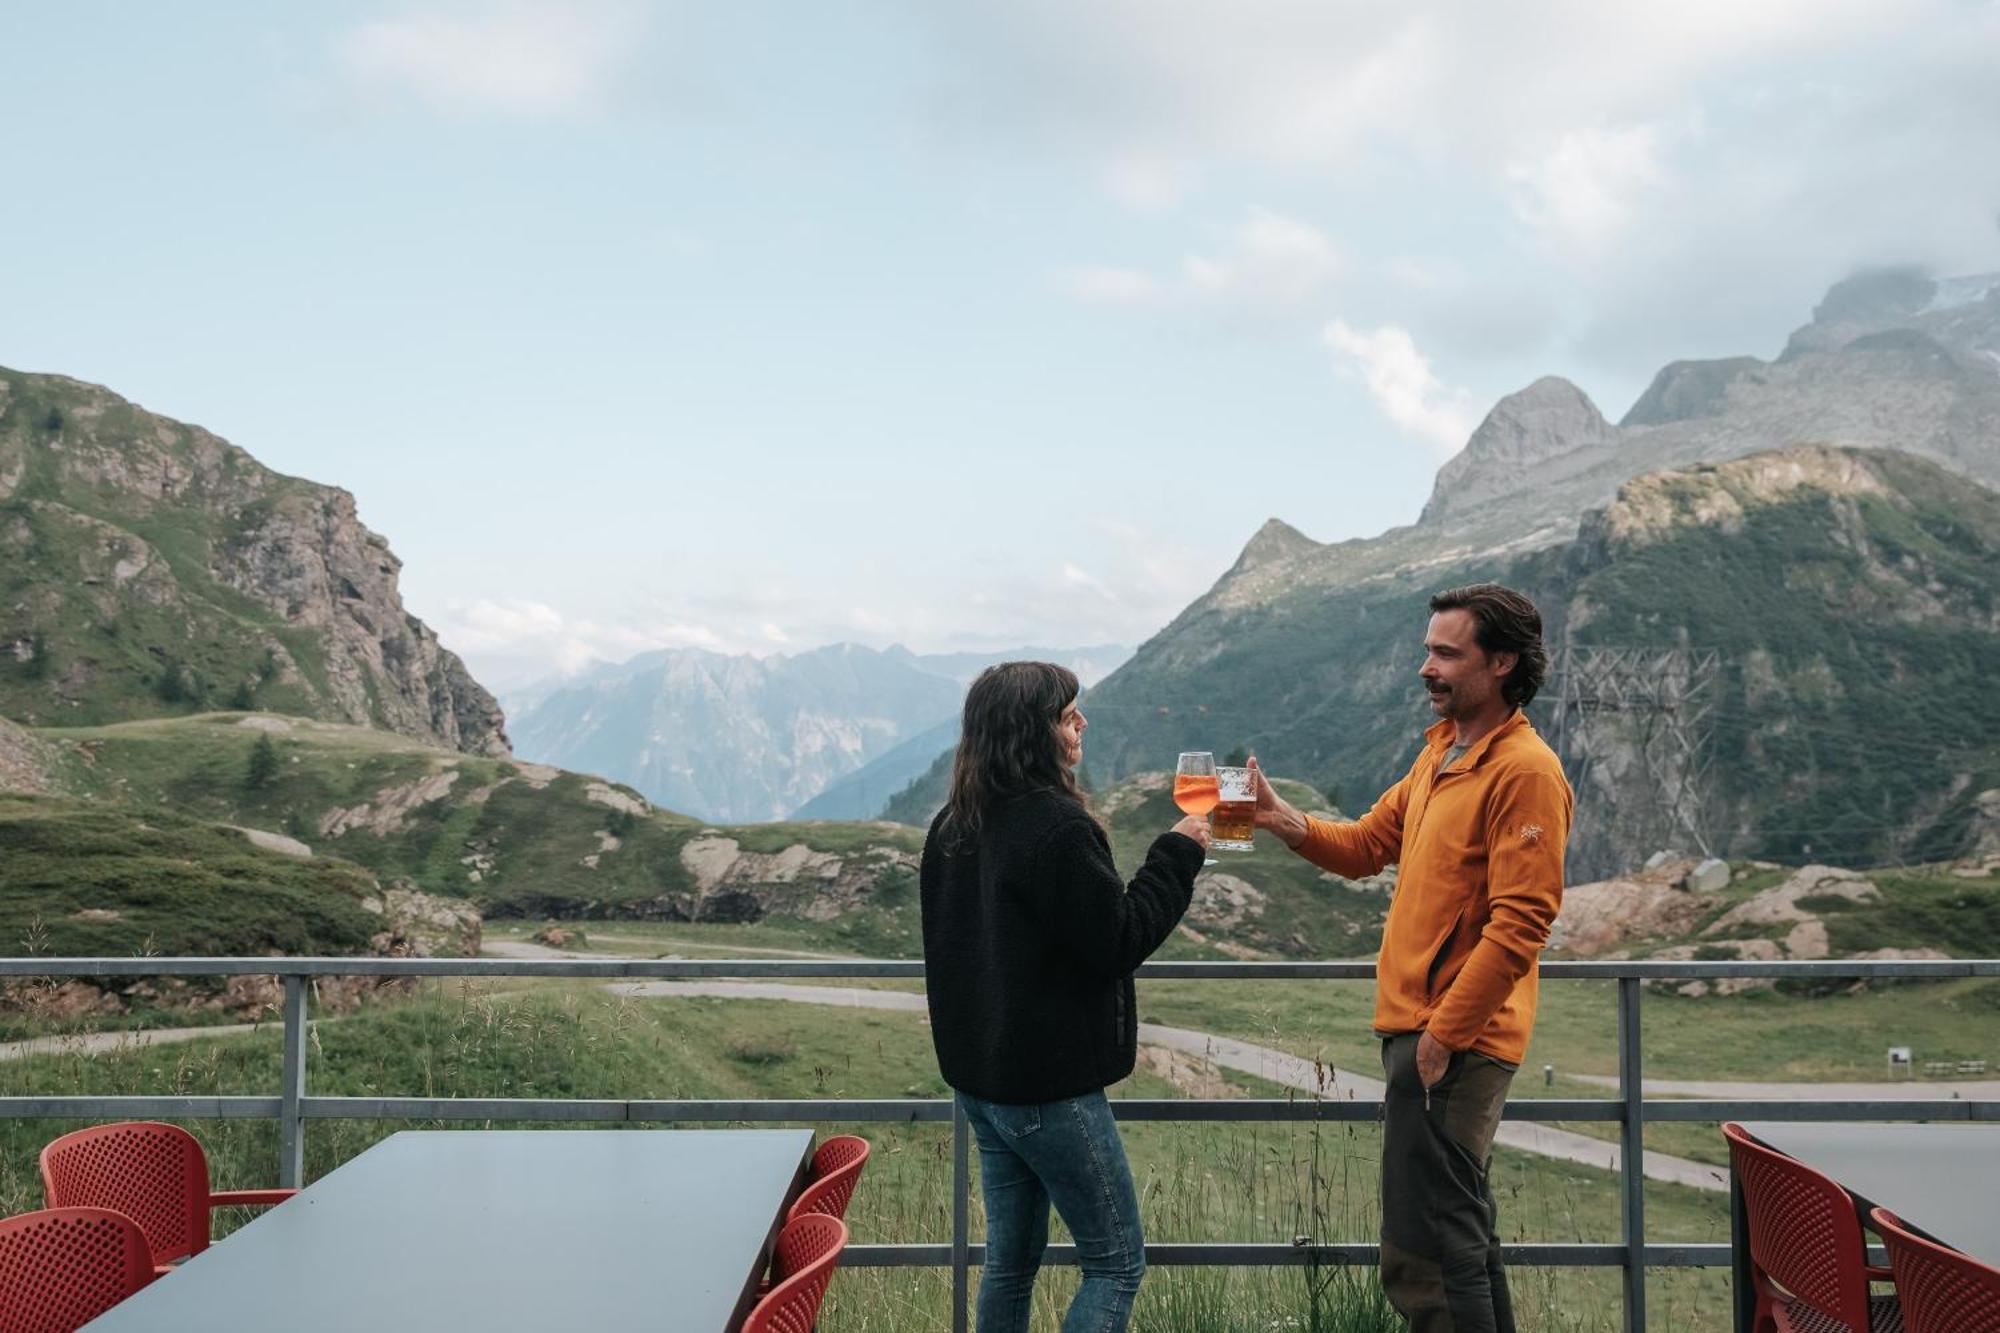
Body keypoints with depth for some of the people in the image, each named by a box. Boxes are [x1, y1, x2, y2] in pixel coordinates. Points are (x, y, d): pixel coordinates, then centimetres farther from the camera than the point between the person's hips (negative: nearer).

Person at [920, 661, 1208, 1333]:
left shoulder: (952, 825, 7)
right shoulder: (1056, 828, -20)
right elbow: (1119, 940, -15)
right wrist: (1175, 855, -6)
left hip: (978, 1078, 9)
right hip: (1051, 1088, -8)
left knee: (1010, 1259, 16)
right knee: (1116, 1263, 2)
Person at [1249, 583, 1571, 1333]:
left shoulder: (1525, 771, -15)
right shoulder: (1442, 751, 15)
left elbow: (1519, 924, -20)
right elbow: (1369, 844, 15)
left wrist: (1441, 1033, -21)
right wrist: (1284, 821, -4)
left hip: (1456, 1041, -10)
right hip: (1419, 1025, 10)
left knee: (1422, 1255, -9)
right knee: (1460, 1228, 21)